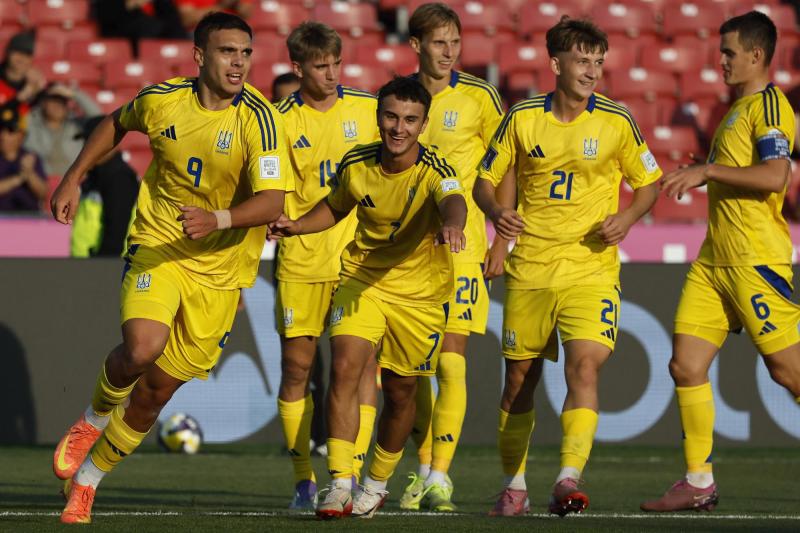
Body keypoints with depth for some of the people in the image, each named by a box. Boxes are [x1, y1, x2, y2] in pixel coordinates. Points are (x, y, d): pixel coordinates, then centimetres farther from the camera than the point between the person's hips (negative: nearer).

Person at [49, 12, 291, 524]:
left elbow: (273, 200, -24)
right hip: (157, 248, 0)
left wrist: (219, 219, -40)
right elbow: (117, 123, 19)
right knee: (142, 348, -28)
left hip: (219, 269, 0)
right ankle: (95, 419, 3)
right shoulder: (162, 100, -5)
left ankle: (85, 481, 25)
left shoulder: (259, 118, -16)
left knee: (156, 392, 4)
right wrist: (74, 178, 16)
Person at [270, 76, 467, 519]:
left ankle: (377, 483, 33)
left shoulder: (433, 170, -23)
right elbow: (336, 206, 13)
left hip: (420, 292, -2)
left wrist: (452, 224, -71)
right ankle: (339, 483, -17)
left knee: (399, 392, 9)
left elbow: (453, 201, -47)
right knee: (344, 368, -19)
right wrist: (297, 226, -5)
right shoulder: (356, 164, -10)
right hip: (362, 279, 2)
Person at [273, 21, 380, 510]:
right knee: (297, 367, 1)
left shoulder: (369, 108, 3)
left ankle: (352, 475, -2)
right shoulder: (280, 121, -1)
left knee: (363, 362, -6)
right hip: (301, 259, 0)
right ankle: (305, 479, 10)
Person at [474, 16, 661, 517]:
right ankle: (515, 485, 22)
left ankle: (569, 479, -27)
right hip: (530, 268, 2)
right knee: (520, 377, 7)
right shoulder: (523, 117, 1)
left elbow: (650, 183, 9)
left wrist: (626, 218, -11)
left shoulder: (616, 122, -1)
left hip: (591, 267, -2)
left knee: (584, 366, -20)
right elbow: (485, 180, 10)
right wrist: (496, 212, -12)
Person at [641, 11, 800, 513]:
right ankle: (699, 483, 5)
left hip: (756, 260, -9)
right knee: (686, 364, 2)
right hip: (715, 259, 9)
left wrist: (707, 171, -20)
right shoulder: (739, 107, 19)